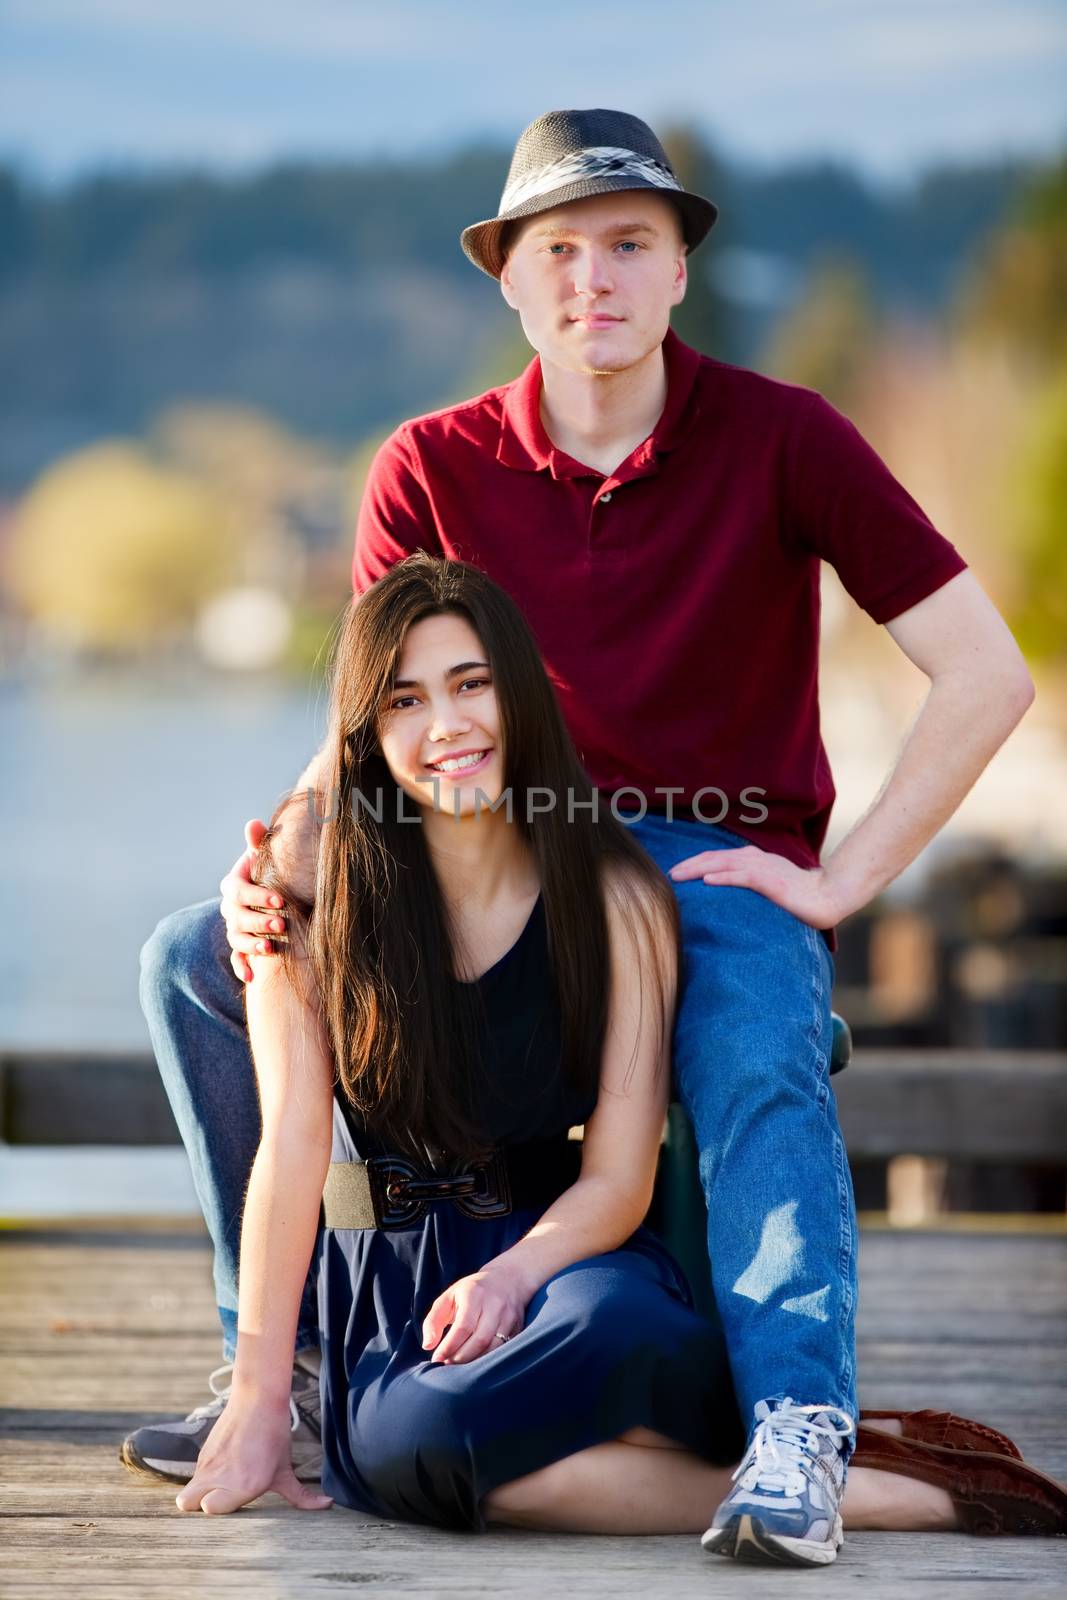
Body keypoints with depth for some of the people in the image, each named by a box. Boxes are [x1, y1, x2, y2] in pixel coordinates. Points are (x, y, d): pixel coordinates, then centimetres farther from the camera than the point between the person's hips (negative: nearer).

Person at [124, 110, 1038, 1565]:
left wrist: (842, 883, -14)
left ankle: (795, 1438, -48)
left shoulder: (781, 437, -8)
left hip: (724, 871, -4)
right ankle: (279, 1365, -2)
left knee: (761, 1078, -38)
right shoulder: (434, 469, 1)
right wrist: (272, 867, -17)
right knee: (195, 960, -8)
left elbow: (986, 675, -9)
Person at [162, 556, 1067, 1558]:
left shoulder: (618, 901, -1)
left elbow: (616, 1181, -4)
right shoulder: (314, 885, -2)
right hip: (381, 1281, 1)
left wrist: (512, 1274, -25)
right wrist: (258, 1399, -14)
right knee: (404, 1447, -37)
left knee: (610, 1325, -41)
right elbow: (294, 1141, -9)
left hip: (564, 1253, -1)